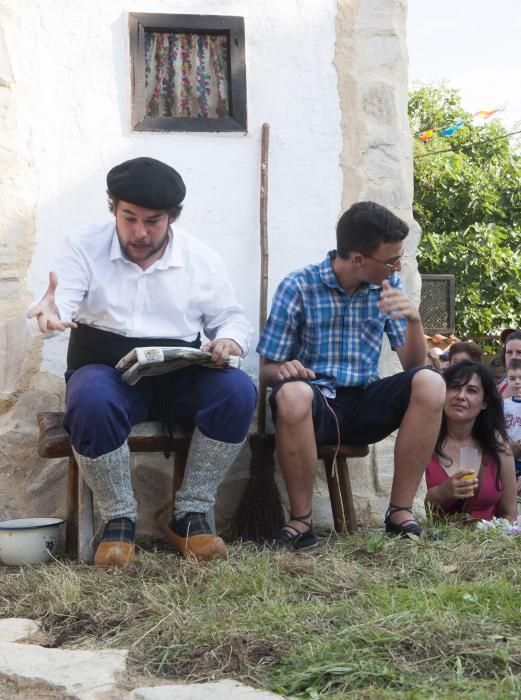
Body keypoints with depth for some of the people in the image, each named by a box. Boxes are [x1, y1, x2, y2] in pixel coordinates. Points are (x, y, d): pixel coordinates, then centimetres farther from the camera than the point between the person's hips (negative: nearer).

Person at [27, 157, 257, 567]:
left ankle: (190, 514, -15)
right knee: (90, 402, -38)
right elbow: (60, 307, -14)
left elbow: (232, 319, 11)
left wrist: (229, 340, -15)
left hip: (180, 378, 2)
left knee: (239, 390, -28)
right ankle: (120, 520, -17)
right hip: (108, 371, -2)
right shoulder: (85, 251, 0)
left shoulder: (202, 259, 6)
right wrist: (50, 309, -41)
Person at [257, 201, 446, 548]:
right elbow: (269, 370, -4)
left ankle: (401, 511, -16)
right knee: (291, 393, -38)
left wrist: (414, 320, -17)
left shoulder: (389, 285, 4)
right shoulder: (298, 287, -7)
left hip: (365, 404, 4)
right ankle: (301, 520, -22)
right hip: (315, 404, -3)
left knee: (429, 383, -24)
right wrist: (283, 371, -29)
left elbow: (412, 364, 2)